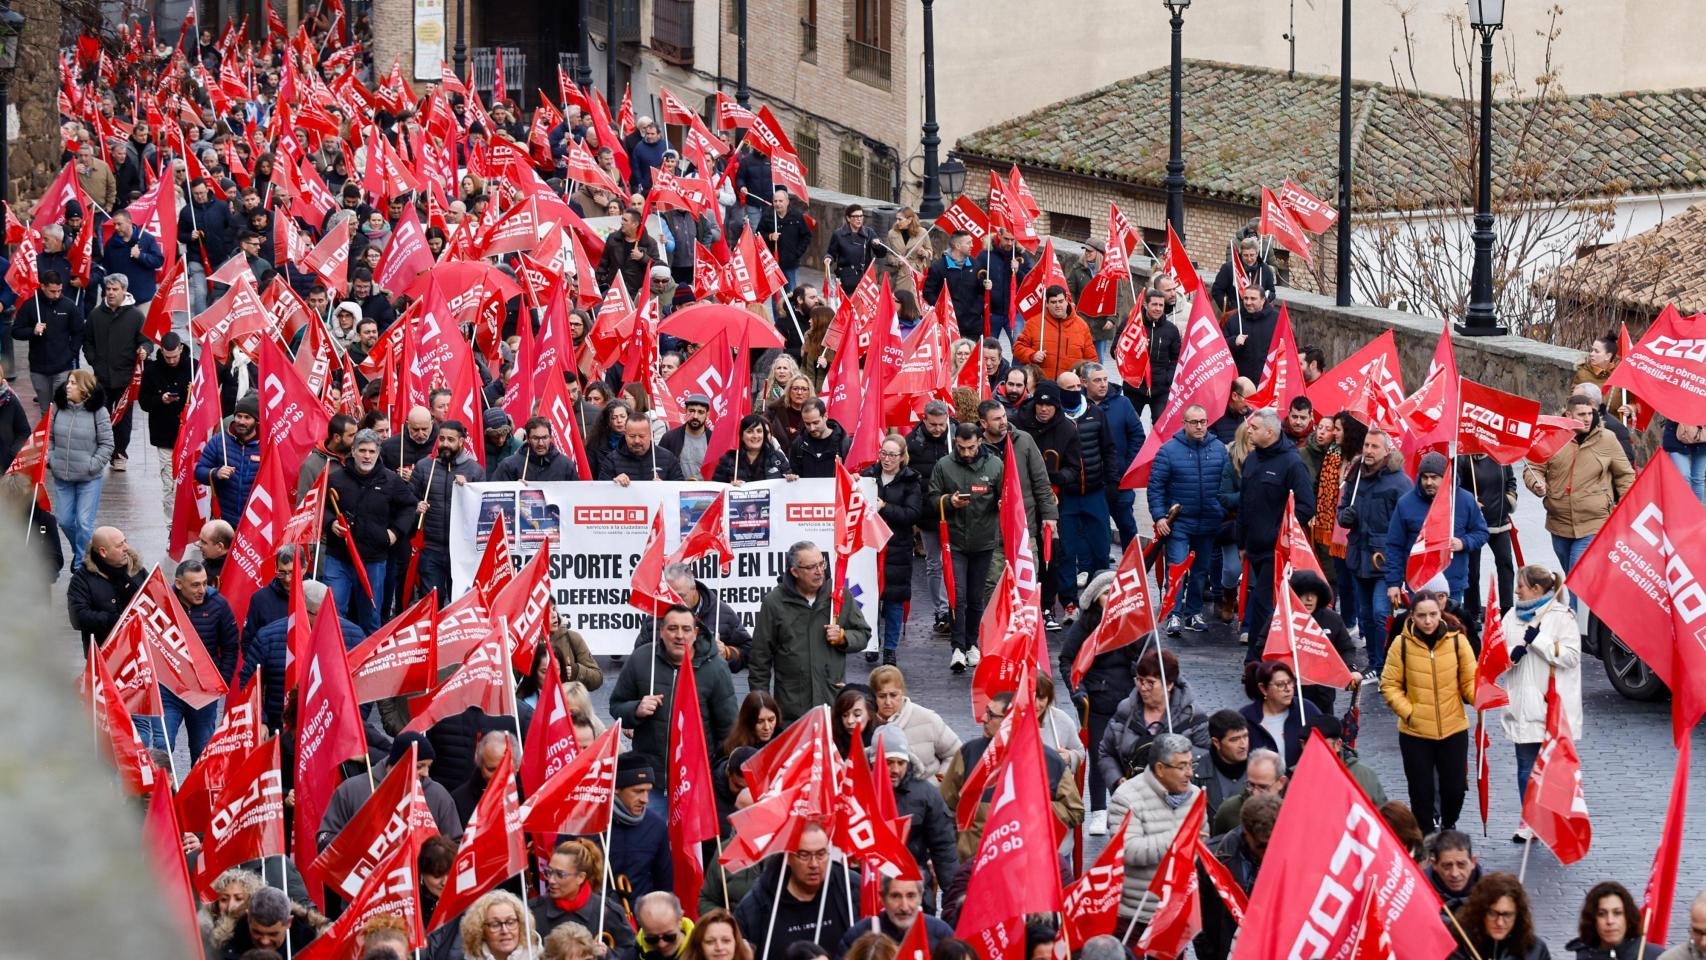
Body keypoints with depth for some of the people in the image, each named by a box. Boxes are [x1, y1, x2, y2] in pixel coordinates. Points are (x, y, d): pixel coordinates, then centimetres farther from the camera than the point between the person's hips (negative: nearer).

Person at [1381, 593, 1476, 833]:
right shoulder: (1402, 644, -7)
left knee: (1454, 787, 9)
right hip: (1415, 732, -1)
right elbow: (1389, 685, -1)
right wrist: (1407, 712, -13)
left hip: (1454, 729, 1)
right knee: (1421, 791, 6)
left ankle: (1449, 826, 38)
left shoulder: (1457, 640, -4)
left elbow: (1470, 680, 0)